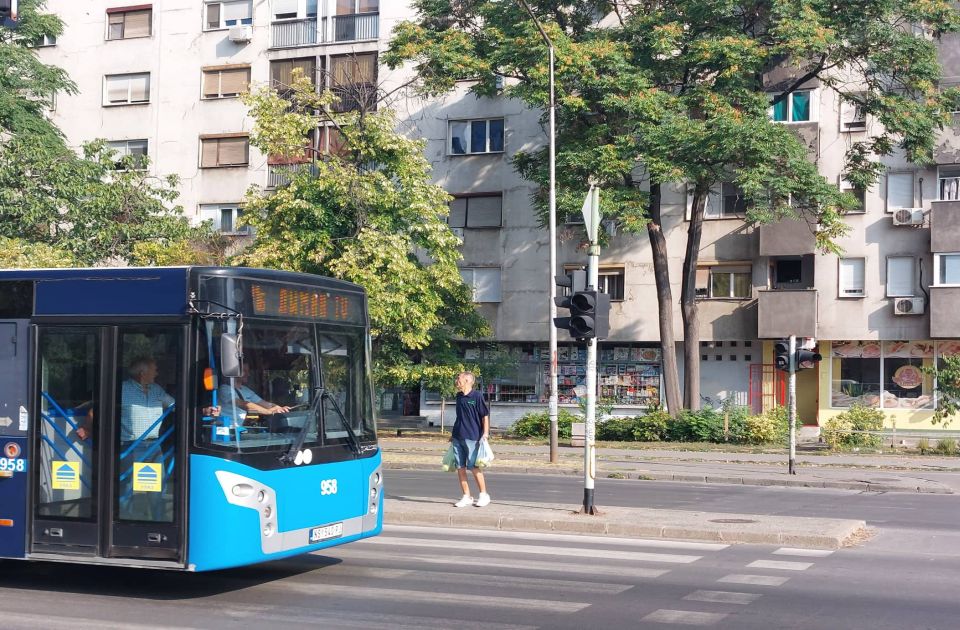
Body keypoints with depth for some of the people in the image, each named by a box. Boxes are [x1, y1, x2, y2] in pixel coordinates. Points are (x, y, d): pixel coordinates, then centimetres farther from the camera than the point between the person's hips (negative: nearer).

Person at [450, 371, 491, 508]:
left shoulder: (477, 396, -7)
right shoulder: (459, 396, 14)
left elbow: (485, 415, -6)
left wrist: (485, 433, -13)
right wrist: (453, 433, 24)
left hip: (472, 437, -7)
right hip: (458, 437, 7)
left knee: (473, 466, -6)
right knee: (460, 467, 5)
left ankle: (483, 495, 7)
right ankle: (466, 497, 12)